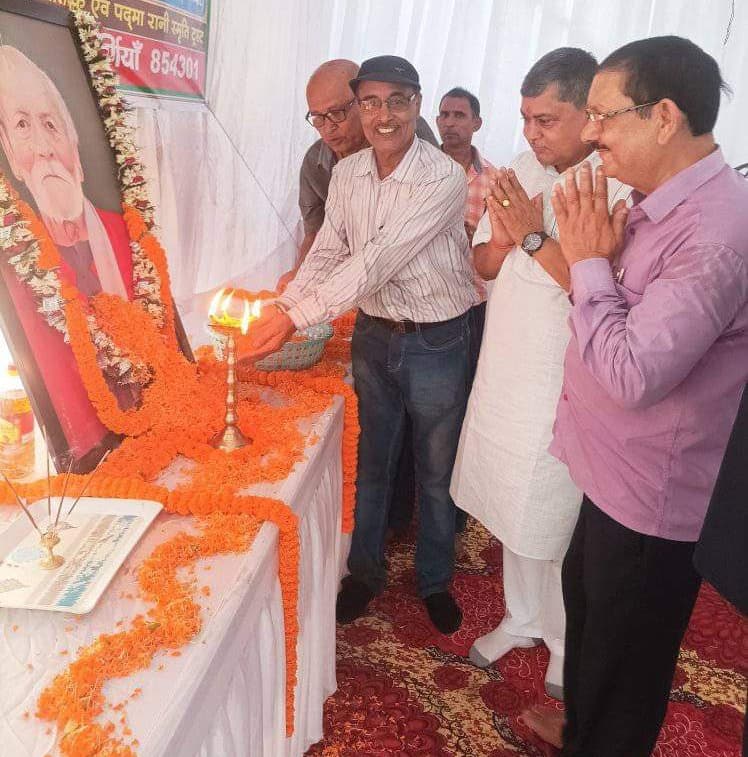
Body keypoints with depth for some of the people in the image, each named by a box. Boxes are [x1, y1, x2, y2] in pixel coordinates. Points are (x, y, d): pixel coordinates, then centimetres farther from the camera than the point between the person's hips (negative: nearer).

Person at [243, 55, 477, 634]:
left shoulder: (444, 179, -20)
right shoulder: (346, 175, -1)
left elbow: (378, 261, -27)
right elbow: (326, 252, 6)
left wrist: (296, 319, -28)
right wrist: (279, 310, -10)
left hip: (437, 343, -4)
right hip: (373, 336, 5)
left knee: (437, 472, 13)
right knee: (370, 463, 17)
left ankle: (435, 580, 36)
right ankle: (366, 571, 38)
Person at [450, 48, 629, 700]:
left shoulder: (624, 190, -17)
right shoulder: (524, 170, 3)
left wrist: (536, 237, -26)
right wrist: (504, 233, -13)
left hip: (565, 389, -6)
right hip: (505, 371, 6)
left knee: (557, 526, 9)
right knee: (512, 510, 20)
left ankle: (567, 642, 36)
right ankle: (522, 619, 44)